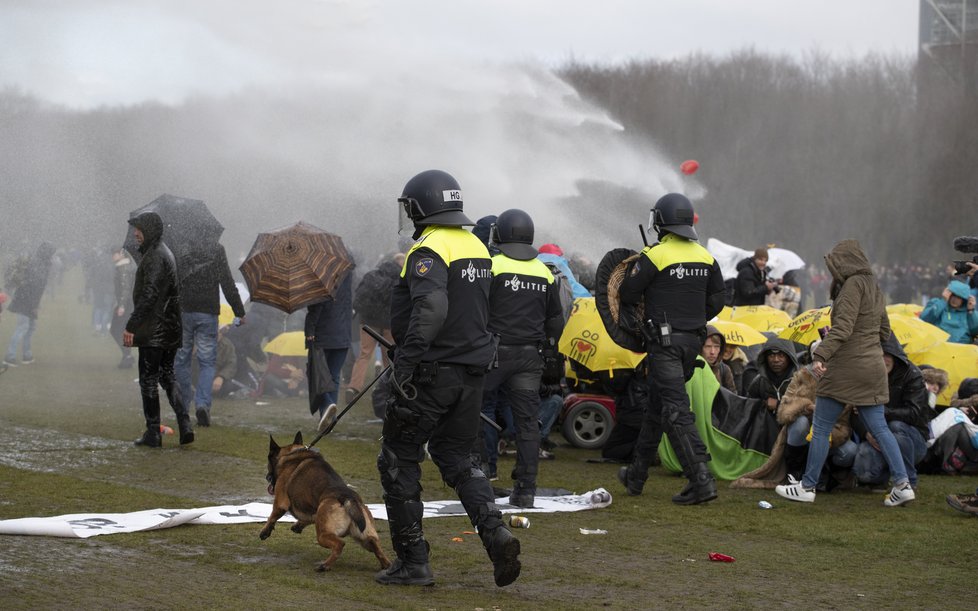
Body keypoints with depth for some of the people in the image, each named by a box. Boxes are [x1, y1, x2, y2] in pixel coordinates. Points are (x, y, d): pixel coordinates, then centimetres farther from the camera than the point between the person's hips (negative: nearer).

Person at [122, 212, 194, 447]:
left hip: (153, 330, -10)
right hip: (170, 330, 10)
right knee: (167, 376, 15)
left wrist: (131, 326, -23)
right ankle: (185, 426, 5)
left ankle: (153, 433, 1)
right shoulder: (165, 254, 16)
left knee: (148, 380, -2)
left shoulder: (155, 258, -16)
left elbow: (149, 295, -24)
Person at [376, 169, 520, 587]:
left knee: (399, 460, 5)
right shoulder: (476, 247, 13)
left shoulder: (429, 250, -15)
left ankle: (412, 562, 7)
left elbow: (430, 308, -31)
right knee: (456, 458, 17)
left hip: (432, 373, -8)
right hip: (473, 371, 8)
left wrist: (406, 361, -31)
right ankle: (495, 533, -5)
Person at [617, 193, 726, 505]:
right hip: (693, 339, 7)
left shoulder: (654, 256, -14)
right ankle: (636, 475, 29)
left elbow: (628, 294, -8)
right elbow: (716, 302, 12)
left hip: (664, 341, -7)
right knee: (656, 406, 19)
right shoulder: (705, 257, 7)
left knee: (676, 411, -8)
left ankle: (702, 479, -17)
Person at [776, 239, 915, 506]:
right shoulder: (874, 286, 15)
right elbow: (884, 330, 23)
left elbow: (843, 326, -23)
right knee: (878, 427, 9)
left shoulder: (854, 284, -12)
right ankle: (902, 483, 2)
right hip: (872, 367, 9)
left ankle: (807, 487, 5)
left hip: (846, 368, -9)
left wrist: (821, 355, -29)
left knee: (820, 428, 0)